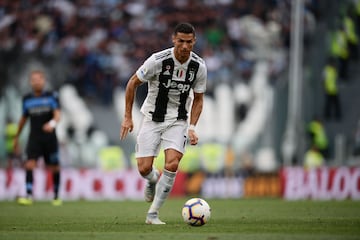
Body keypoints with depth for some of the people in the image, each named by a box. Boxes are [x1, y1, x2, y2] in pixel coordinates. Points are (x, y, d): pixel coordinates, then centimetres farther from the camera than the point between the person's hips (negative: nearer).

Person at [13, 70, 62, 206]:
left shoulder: (52, 96, 0)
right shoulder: (27, 99, 8)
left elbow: (57, 115, -11)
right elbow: (23, 119, 19)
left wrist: (52, 123, -34)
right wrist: (16, 138, 23)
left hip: (49, 137, -1)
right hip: (34, 138, 1)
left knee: (54, 168, 5)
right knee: (29, 164, -16)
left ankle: (56, 196, 22)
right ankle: (29, 196, -22)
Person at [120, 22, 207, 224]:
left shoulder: (199, 66, -9)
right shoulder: (158, 60, -19)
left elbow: (198, 99, 5)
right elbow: (133, 83, -6)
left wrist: (192, 128, -7)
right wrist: (128, 117, -6)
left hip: (178, 121, 1)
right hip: (152, 118, -1)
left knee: (172, 165, -19)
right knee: (144, 169, -8)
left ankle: (153, 215, -8)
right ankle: (153, 180, 33)